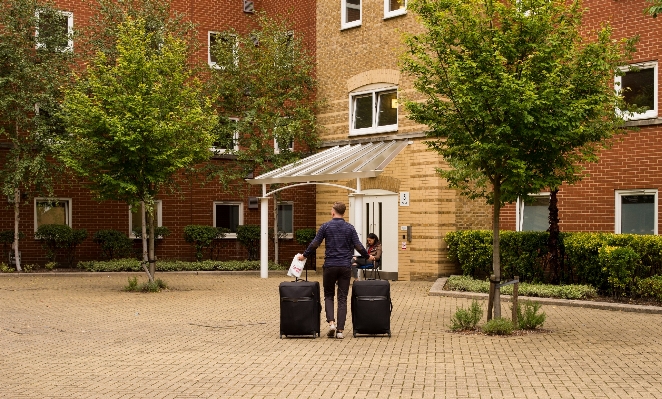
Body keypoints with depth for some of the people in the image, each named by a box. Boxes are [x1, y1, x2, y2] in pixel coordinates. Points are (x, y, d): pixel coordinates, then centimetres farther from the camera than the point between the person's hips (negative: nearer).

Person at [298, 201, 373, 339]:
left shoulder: (326, 226, -2)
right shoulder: (350, 228, 3)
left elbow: (314, 244, -3)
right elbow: (358, 246, 0)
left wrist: (304, 255, 13)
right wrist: (368, 257, 18)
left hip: (330, 266, -1)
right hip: (345, 267, 1)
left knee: (328, 295, 13)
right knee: (342, 298, 4)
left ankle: (331, 322, -8)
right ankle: (340, 329, 0)